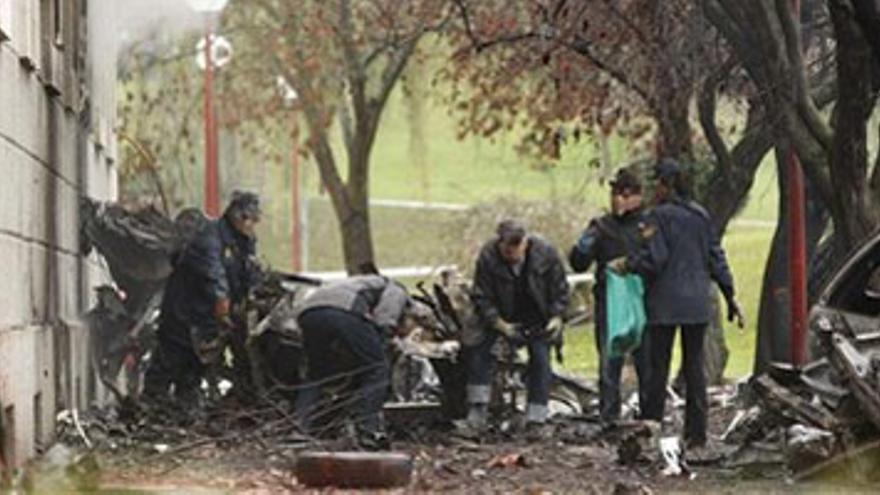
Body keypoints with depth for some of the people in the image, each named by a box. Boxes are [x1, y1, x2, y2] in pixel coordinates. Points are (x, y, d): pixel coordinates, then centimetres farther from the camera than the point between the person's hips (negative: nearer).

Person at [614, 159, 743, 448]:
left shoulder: (659, 216, -9)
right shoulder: (701, 216, 8)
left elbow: (654, 258, -16)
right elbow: (716, 257, 10)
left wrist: (626, 265, -1)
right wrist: (729, 294, 14)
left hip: (666, 303, -5)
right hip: (697, 304, 5)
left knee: (659, 366, 1)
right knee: (694, 365, 8)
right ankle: (696, 433, 7)